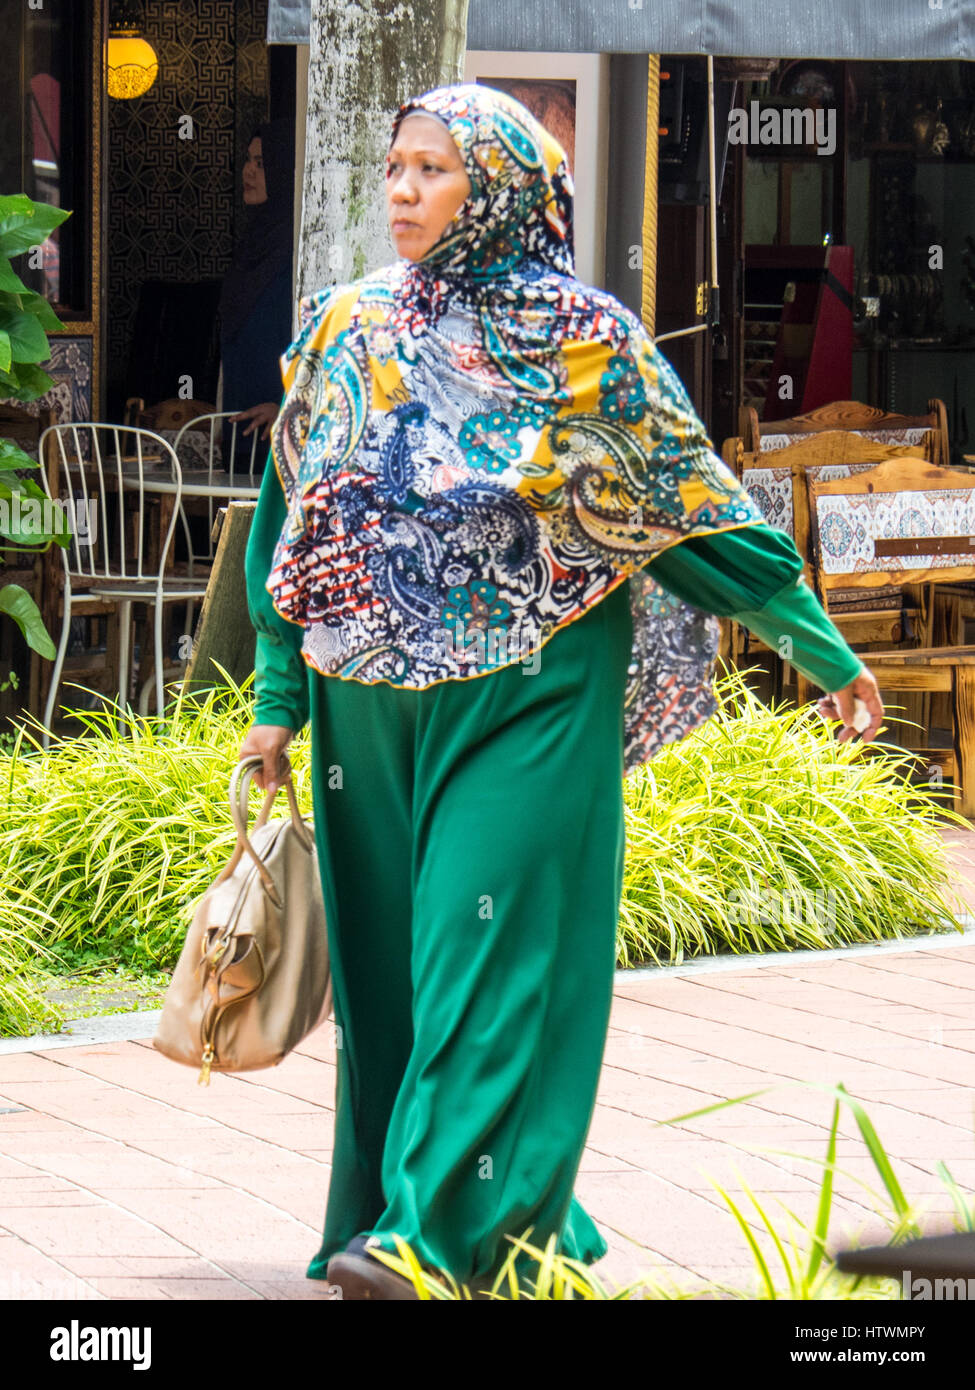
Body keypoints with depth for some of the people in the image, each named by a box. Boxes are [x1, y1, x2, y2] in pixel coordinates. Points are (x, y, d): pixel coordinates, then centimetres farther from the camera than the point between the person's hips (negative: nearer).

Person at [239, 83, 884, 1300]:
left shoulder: (586, 341, -3)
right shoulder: (346, 333, 8)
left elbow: (692, 500, 1)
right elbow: (294, 520, 13)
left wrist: (823, 651, 4)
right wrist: (279, 699, 10)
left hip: (528, 702, -4)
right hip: (374, 704, 4)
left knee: (492, 952, -10)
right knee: (388, 959, 5)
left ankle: (444, 1229, -13)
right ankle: (515, 1216, 15)